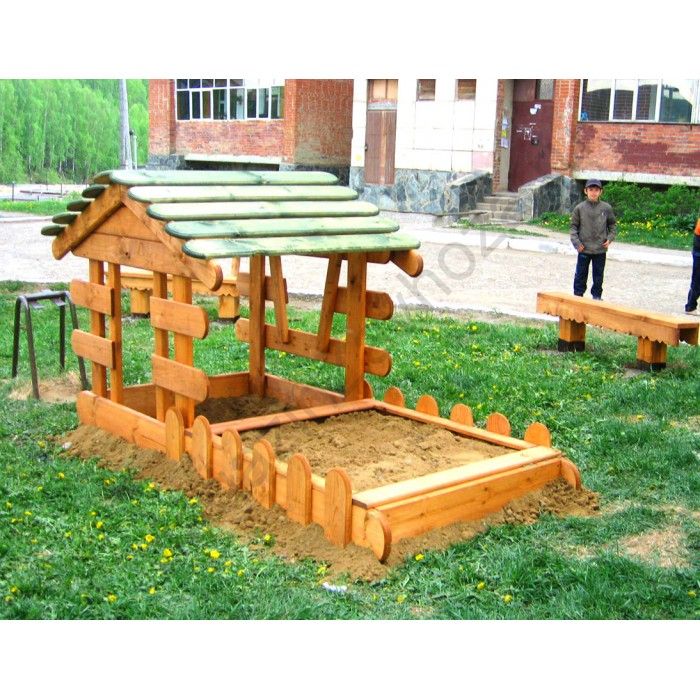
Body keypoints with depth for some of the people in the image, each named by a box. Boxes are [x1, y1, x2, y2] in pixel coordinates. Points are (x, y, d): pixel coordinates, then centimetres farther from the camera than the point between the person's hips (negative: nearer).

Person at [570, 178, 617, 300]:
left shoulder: (606, 208, 0)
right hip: (584, 249, -1)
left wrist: (610, 238, -1)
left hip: (600, 249, 1)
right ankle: (578, 295, 19)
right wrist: (576, 242, -8)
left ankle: (597, 296, 23)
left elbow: (612, 225, 12)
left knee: (598, 275, 11)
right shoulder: (579, 208, -3)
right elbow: (574, 226, 1)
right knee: (581, 275, 7)